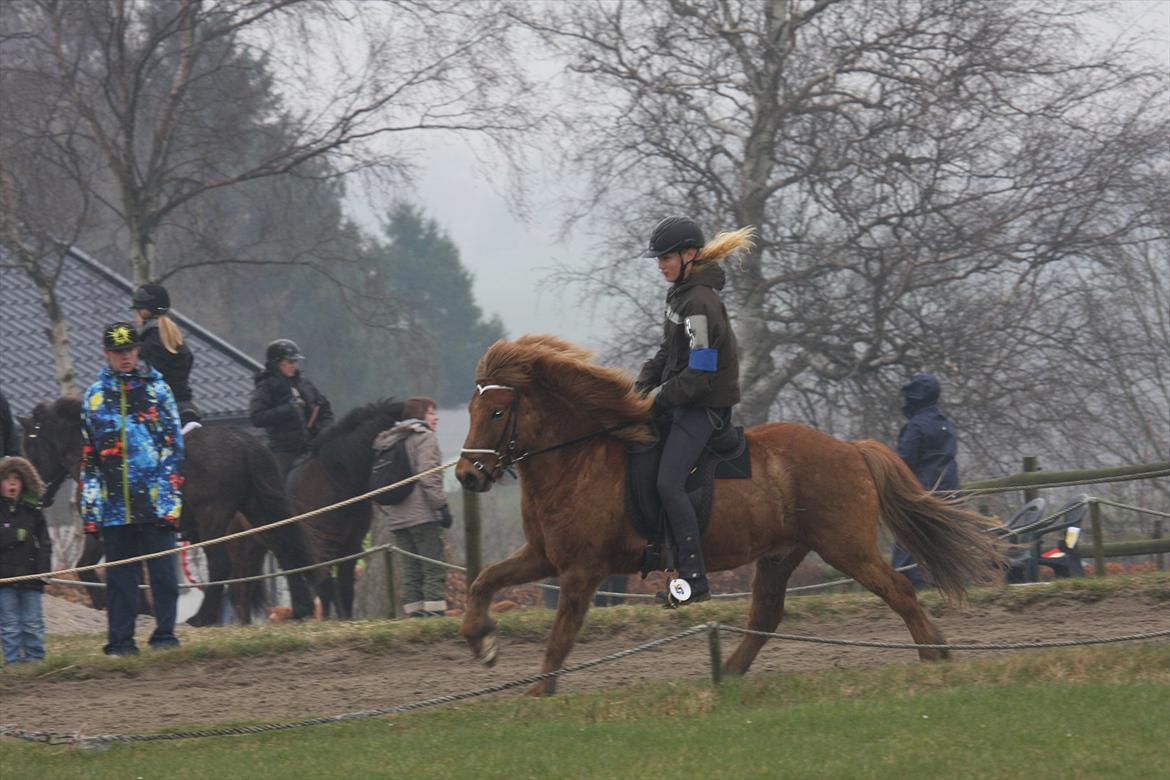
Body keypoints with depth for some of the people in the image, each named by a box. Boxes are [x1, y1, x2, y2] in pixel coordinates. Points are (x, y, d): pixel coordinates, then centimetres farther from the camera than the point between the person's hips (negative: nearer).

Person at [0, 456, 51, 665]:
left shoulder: (33, 510, 7)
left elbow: (44, 544, 7)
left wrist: (44, 570, -3)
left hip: (30, 576, 2)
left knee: (33, 624, 4)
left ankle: (35, 656, 11)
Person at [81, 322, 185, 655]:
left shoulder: (157, 390, 5)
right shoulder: (94, 396, 10)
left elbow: (173, 446, 2)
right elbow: (88, 456, 12)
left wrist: (171, 495, -6)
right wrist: (89, 504, 6)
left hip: (155, 501, -2)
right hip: (113, 503, 2)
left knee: (163, 570, 0)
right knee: (120, 575, 5)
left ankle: (165, 634, 8)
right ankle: (120, 639, 9)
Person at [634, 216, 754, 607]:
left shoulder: (699, 304, -21)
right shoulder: (681, 293, 11)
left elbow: (698, 376, -23)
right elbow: (669, 351, 21)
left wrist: (658, 401, -16)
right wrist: (643, 383, 6)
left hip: (704, 407, -11)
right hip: (684, 401, 11)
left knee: (669, 483, -19)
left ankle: (694, 577, -20)